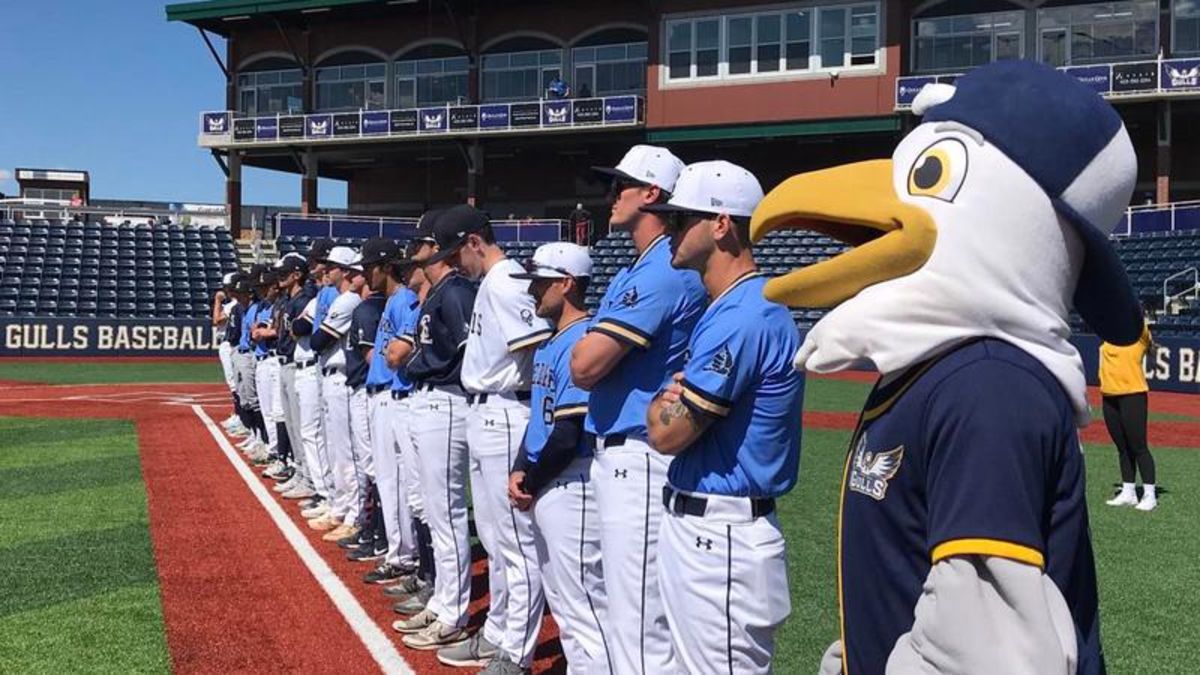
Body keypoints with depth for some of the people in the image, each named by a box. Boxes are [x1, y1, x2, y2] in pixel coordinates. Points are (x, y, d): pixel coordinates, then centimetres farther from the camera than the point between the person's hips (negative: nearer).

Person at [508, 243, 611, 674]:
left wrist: (531, 483, -8)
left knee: (582, 606, -8)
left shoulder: (581, 342, -17)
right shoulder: (548, 343, 14)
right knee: (562, 602, 18)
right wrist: (520, 470, 5)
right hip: (544, 486, 11)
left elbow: (569, 433, -21)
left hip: (571, 487, -10)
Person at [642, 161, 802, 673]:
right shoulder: (733, 307, 13)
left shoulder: (742, 316, -21)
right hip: (695, 525, 11)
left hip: (721, 538, -11)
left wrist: (661, 401, 1)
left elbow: (668, 433, -21)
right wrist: (678, 394, -4)